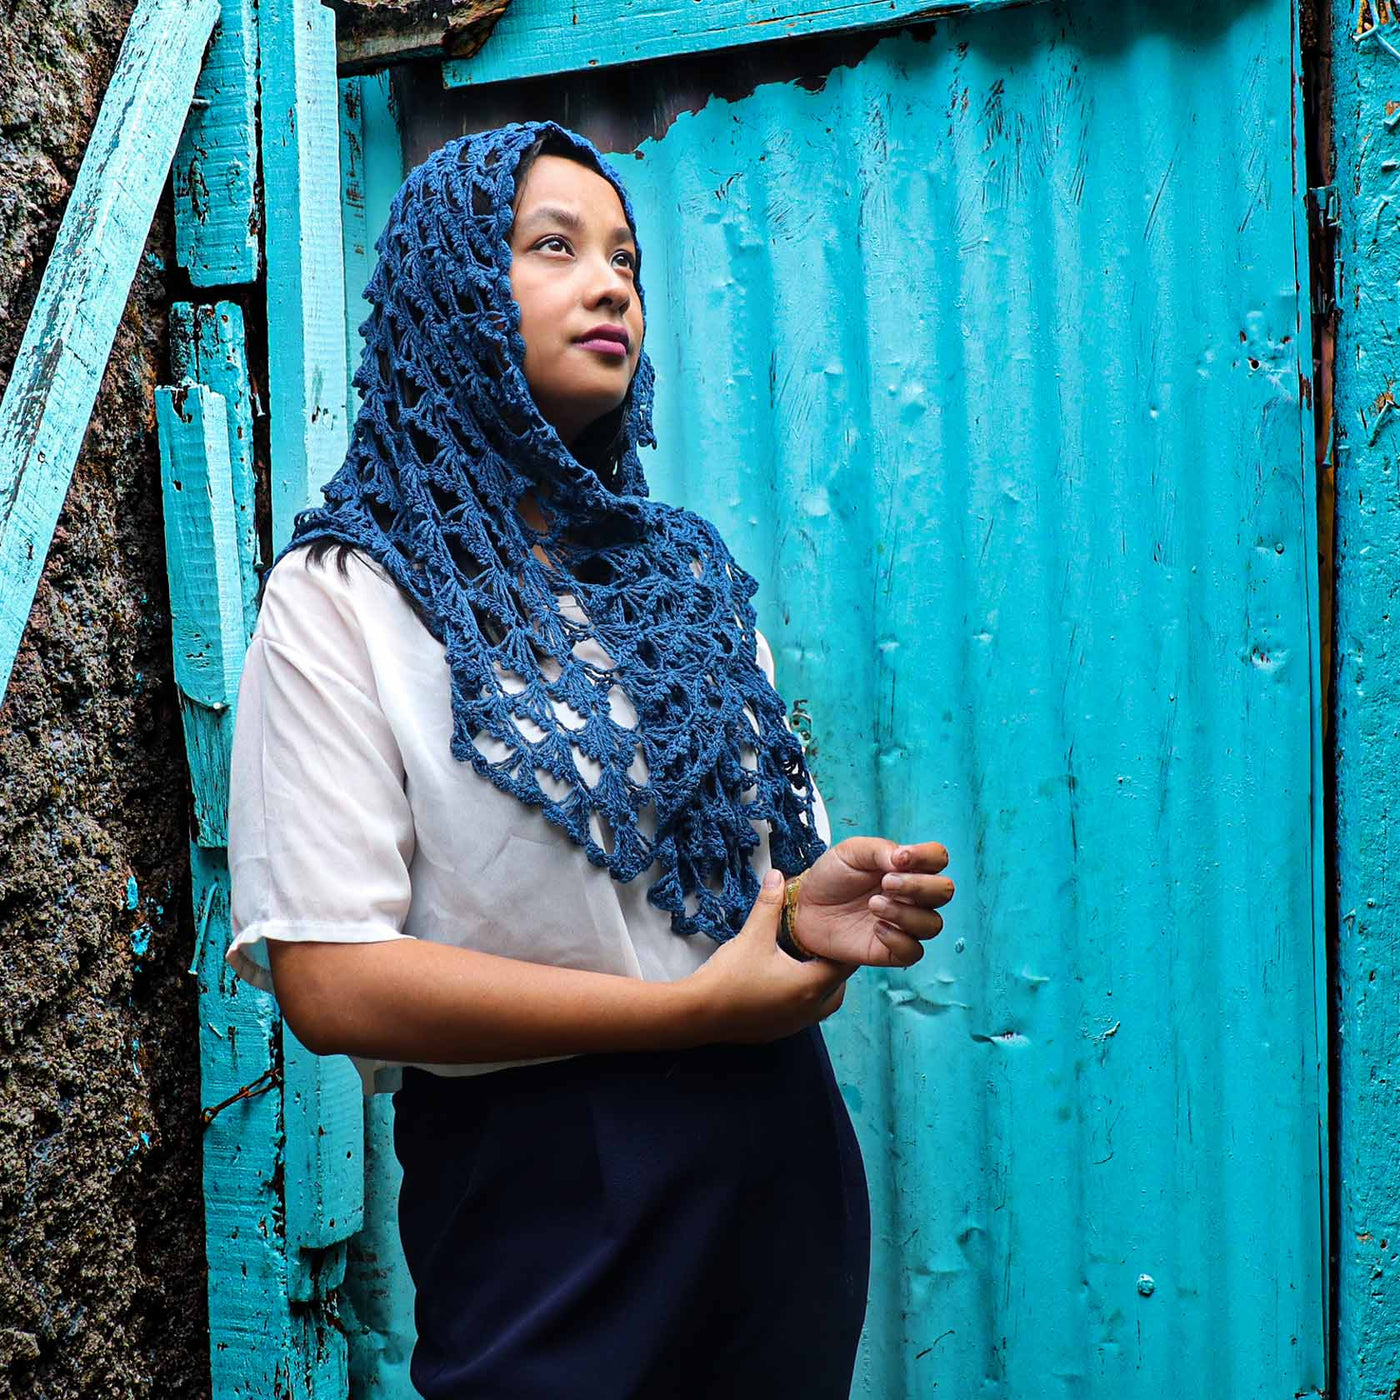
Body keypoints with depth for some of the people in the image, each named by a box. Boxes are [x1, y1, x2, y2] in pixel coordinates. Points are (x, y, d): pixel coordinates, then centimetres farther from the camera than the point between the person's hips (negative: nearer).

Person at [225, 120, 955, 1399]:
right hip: (540, 1183, -5)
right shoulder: (343, 595, -8)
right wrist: (694, 1005, -17)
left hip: (781, 1143, 6)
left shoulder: (685, 569, 9)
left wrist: (822, 904, -9)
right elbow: (331, 981, -16)